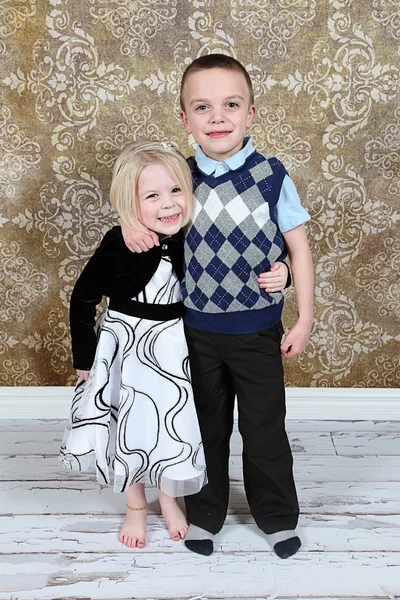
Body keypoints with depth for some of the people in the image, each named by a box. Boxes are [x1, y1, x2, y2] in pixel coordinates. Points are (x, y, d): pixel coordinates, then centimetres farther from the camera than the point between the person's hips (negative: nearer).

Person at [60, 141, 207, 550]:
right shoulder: (118, 245, -20)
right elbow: (83, 299, -10)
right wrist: (84, 358, -6)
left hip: (174, 349, 2)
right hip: (124, 347, -2)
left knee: (175, 428, 13)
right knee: (128, 431, 13)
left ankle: (169, 499, 43)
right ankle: (135, 506, 40)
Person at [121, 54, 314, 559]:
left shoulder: (272, 175, -11)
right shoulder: (180, 178, -4)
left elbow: (298, 248, -6)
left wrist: (304, 319, -7)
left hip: (257, 330, -2)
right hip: (197, 329, 2)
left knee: (264, 427, 12)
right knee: (207, 425, 18)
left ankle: (277, 516, 34)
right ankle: (204, 513, 38)